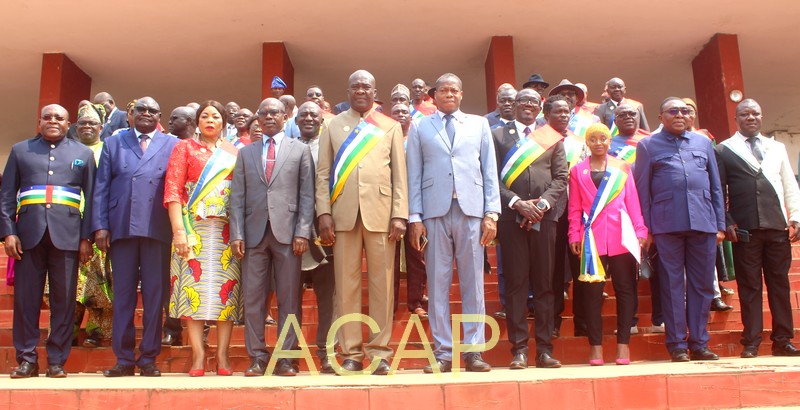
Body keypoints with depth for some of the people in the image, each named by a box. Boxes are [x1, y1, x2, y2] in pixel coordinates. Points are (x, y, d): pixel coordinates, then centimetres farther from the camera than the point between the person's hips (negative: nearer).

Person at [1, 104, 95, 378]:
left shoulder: (83, 153, 15)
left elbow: (91, 197, 8)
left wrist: (86, 237, -1)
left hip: (66, 234, -1)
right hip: (29, 232, 1)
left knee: (64, 300, 0)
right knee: (25, 298, 1)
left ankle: (57, 361, 7)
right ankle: (27, 359, 10)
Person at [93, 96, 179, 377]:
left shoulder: (172, 145, 12)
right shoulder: (113, 143, 17)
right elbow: (101, 187, 11)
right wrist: (100, 226, 1)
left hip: (158, 229, -1)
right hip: (121, 227, 2)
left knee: (155, 294, 0)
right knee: (123, 293, 4)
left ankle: (148, 358, 9)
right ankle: (124, 359, 12)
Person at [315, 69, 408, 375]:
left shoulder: (390, 127, 15)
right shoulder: (332, 126, 16)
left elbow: (400, 174, 8)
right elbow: (323, 173, 9)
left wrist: (399, 214, -3)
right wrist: (323, 213, -3)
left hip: (380, 212, 0)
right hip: (344, 214, 1)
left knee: (381, 283, 0)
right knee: (346, 284, 1)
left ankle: (380, 352, 7)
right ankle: (351, 353, 8)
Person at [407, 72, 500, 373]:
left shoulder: (479, 125, 16)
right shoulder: (419, 128, 14)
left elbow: (490, 170, 10)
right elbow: (414, 175, 8)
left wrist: (491, 213, 1)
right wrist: (414, 217, 0)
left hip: (471, 209, 1)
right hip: (435, 211, 0)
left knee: (473, 283, 1)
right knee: (438, 283, 0)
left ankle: (473, 351, 8)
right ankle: (443, 353, 7)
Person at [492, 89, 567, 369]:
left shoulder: (552, 138, 14)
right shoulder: (498, 135, 9)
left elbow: (561, 177, 7)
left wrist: (542, 203, -8)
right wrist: (517, 203, -11)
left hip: (544, 217, 2)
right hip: (511, 217, -2)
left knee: (544, 283, 3)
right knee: (515, 283, -2)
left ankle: (544, 349, 8)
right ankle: (519, 349, 3)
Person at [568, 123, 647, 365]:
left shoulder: (622, 168, 12)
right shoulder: (578, 171, 11)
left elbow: (632, 201, 8)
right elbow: (574, 208, 7)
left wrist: (640, 231, 0)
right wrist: (574, 235, -2)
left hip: (621, 236, 1)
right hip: (592, 239, 0)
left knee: (625, 289, 1)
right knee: (592, 291, 0)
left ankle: (623, 343, 8)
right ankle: (595, 345, 5)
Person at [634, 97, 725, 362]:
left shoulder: (703, 142, 18)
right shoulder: (648, 146, 10)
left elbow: (716, 186, 17)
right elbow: (642, 189, 6)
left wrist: (720, 224, 10)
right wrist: (646, 228, -1)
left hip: (703, 222, 3)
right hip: (667, 224, -3)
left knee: (702, 284, 5)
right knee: (673, 284, 0)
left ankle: (699, 343, 14)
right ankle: (677, 345, 7)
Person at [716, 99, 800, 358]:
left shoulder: (777, 148, 17)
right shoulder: (724, 150, 6)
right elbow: (719, 190, 3)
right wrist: (727, 223, -5)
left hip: (778, 227, 3)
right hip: (744, 229, -3)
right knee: (749, 286, 0)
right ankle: (751, 342, 7)